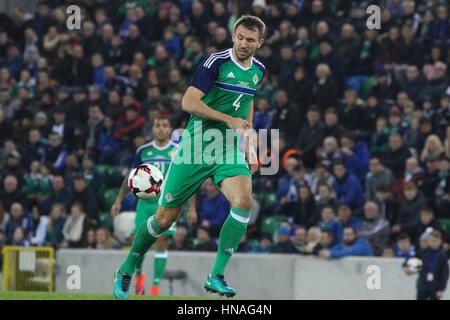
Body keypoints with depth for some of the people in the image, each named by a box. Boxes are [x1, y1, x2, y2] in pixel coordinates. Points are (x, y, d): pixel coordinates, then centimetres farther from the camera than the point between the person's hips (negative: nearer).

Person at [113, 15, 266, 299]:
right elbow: (189, 102, -19)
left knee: (244, 201, -25)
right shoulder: (217, 62, -12)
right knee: (165, 217, 1)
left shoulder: (258, 71, 9)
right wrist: (229, 120, -24)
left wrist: (250, 149, 21)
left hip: (230, 149, 4)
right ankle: (127, 269, 25)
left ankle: (216, 276, -18)